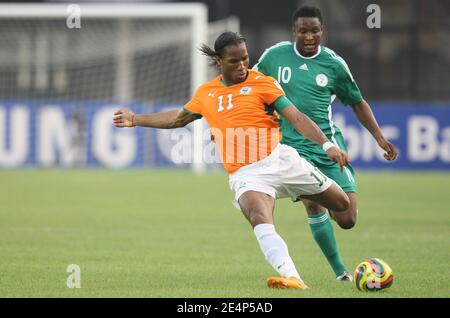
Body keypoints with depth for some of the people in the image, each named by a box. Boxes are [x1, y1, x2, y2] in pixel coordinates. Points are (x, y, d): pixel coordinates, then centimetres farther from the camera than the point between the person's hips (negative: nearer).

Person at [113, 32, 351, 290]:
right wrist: (135, 119, 35)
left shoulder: (262, 83, 0)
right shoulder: (205, 93, 12)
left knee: (343, 206, 2)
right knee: (260, 219, -32)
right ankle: (292, 278, -46)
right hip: (246, 174, 0)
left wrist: (328, 145, -21)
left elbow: (297, 118, -7)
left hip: (280, 160, 0)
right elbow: (178, 118, 32)